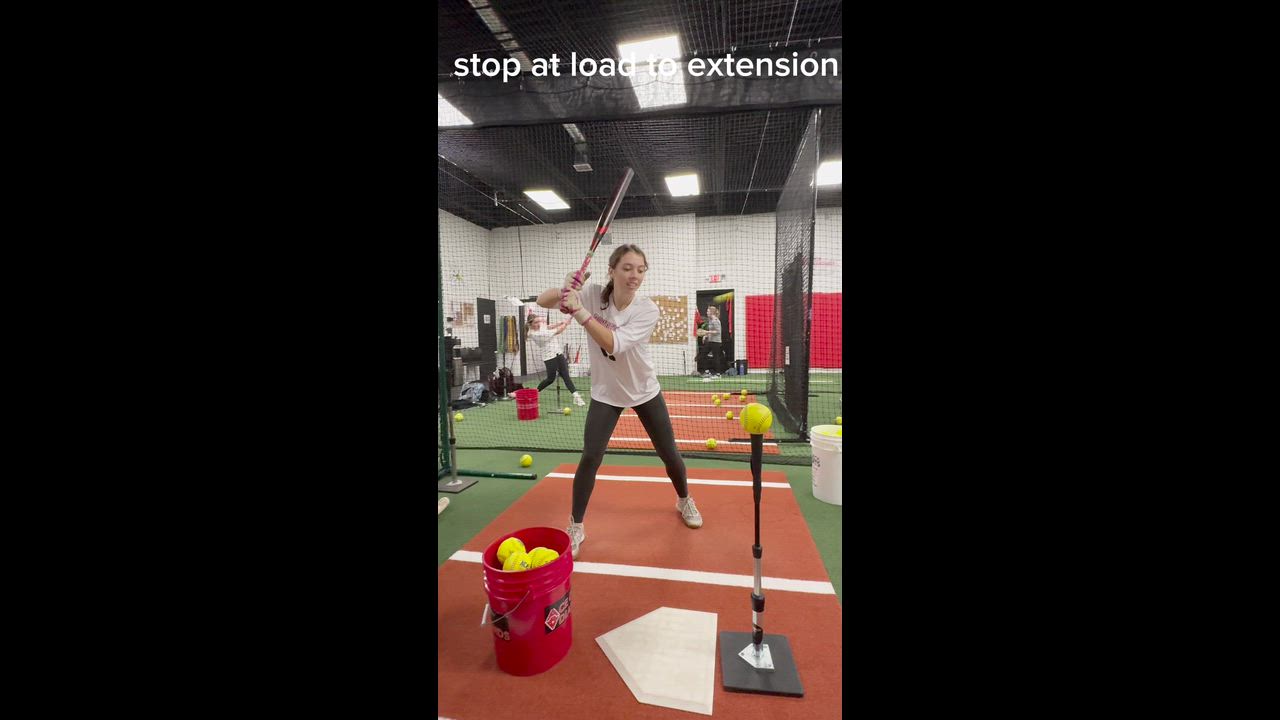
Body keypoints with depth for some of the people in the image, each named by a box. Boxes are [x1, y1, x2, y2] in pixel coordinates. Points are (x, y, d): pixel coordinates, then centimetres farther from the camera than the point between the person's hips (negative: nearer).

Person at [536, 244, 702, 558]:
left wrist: (579, 311, -40)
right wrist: (564, 289, -37)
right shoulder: (593, 293, -15)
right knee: (591, 456, -9)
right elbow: (542, 301, -16)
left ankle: (684, 501, 40)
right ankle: (575, 527, 12)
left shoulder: (647, 309, -21)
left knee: (669, 453, 9)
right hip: (606, 392, 0)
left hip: (644, 390, 0)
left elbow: (613, 344, -34)